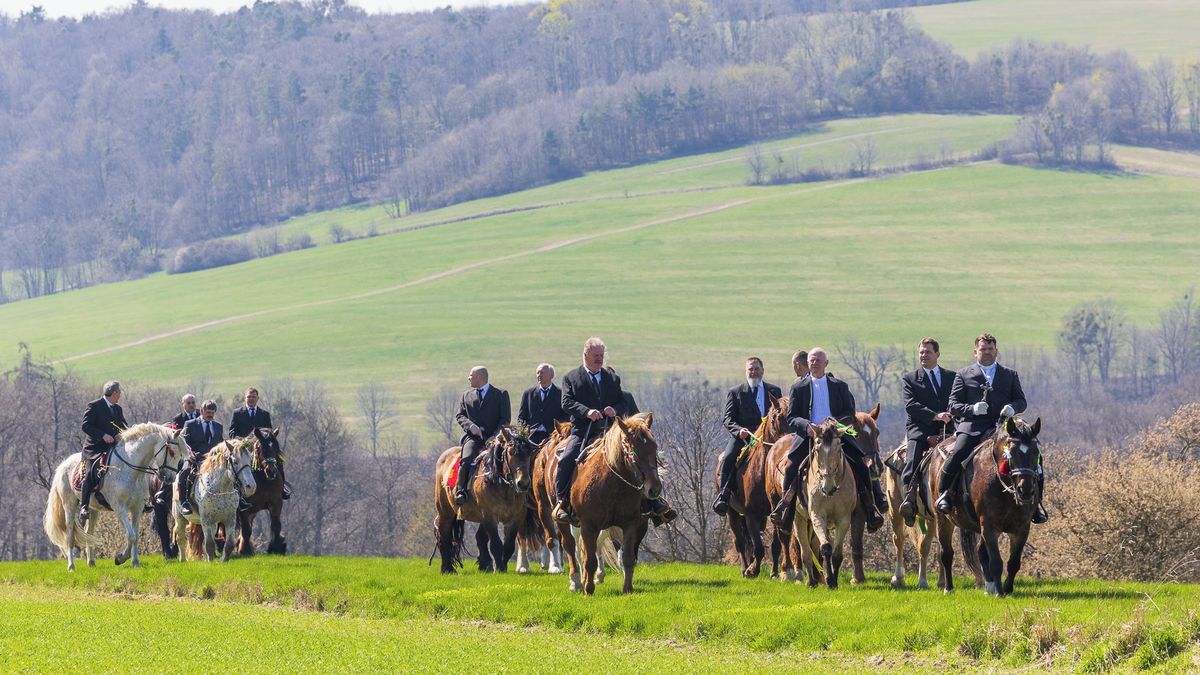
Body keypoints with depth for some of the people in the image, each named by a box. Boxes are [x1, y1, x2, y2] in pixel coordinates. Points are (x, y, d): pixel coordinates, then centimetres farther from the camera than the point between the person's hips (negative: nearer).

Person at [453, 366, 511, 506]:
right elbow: (460, 415, 14)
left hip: (493, 437, -2)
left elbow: (505, 419, 4)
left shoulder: (501, 394, 11)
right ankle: (460, 491, -22)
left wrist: (495, 437, -11)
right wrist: (470, 426, -9)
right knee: (467, 459, -28)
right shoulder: (466, 396, 22)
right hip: (472, 437, 2)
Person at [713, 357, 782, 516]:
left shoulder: (774, 391, 17)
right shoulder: (735, 393, 10)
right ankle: (723, 497, -27)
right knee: (728, 458, -28)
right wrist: (739, 430, -18)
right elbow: (728, 419, 3)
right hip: (742, 437, -1)